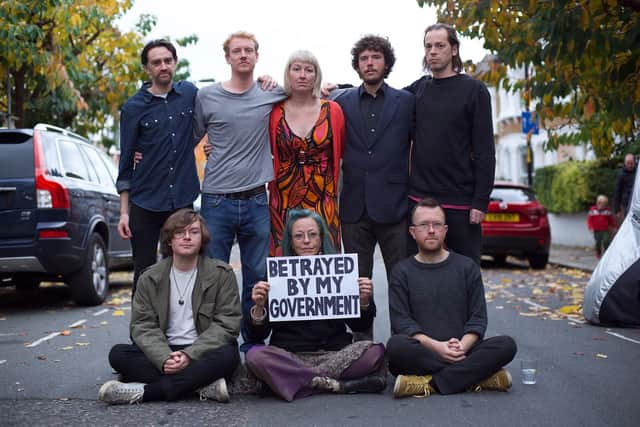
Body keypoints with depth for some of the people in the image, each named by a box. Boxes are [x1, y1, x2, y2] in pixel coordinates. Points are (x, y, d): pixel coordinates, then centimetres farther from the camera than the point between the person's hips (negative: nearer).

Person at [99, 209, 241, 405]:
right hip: (163, 353, 3)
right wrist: (165, 359, -23)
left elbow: (227, 324, -8)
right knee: (118, 354, -22)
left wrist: (190, 355, -22)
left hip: (202, 352, -2)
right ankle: (203, 385, -29)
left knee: (228, 355, -35)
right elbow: (143, 326, -2)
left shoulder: (222, 274, -1)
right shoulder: (150, 278, 5)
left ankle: (143, 391, -32)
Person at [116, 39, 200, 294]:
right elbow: (126, 163, 1)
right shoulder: (134, 107, 0)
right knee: (144, 274, 5)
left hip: (183, 201, 2)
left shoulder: (189, 93, 6)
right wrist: (124, 212, -3)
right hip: (145, 205, -2)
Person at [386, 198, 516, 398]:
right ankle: (477, 377, -25)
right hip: (421, 354, -2)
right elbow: (401, 321, -3)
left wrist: (462, 346, -14)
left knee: (507, 345, -24)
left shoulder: (467, 267, 13)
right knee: (396, 346, -35)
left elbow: (478, 318, 7)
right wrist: (436, 346, -18)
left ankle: (429, 384, -27)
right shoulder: (402, 271, 9)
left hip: (462, 352, 2)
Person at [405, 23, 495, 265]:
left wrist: (480, 201, -12)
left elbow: (485, 151, -6)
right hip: (419, 198, 4)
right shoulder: (418, 89, 9)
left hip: (460, 201, -3)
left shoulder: (473, 90, -2)